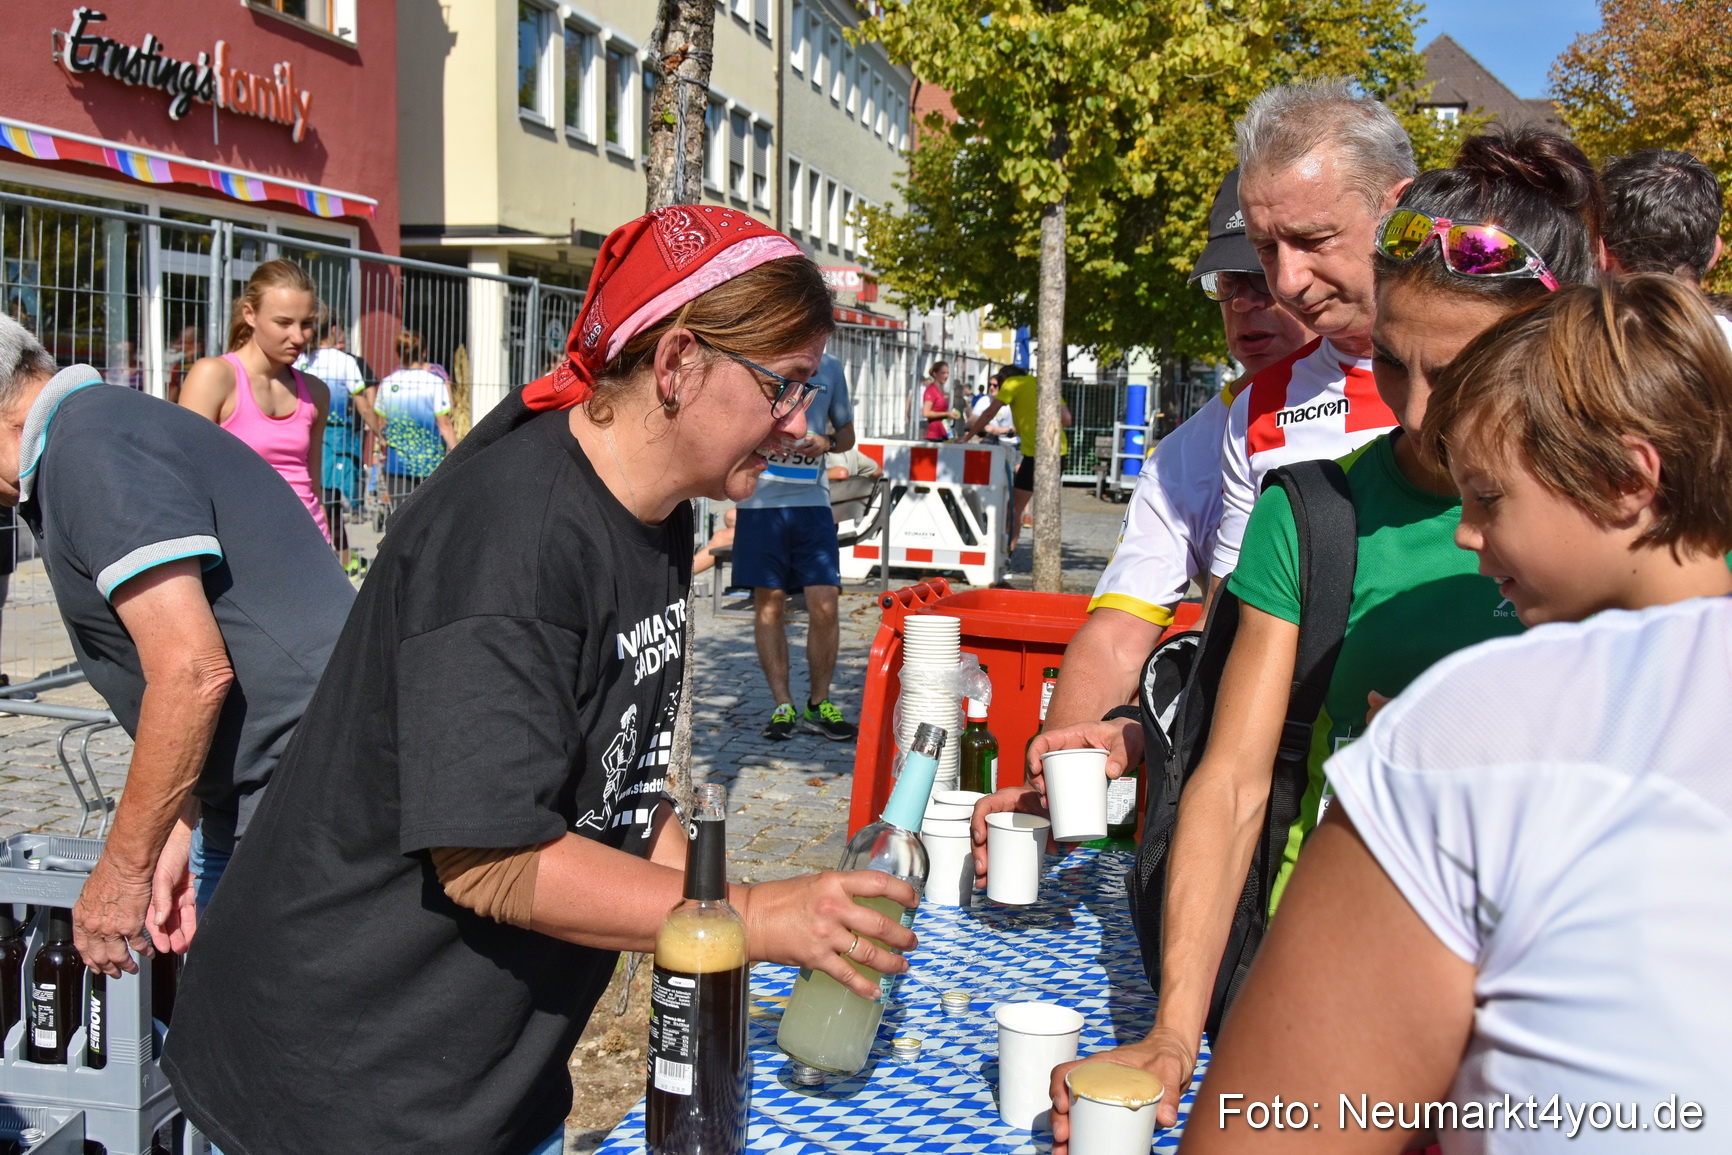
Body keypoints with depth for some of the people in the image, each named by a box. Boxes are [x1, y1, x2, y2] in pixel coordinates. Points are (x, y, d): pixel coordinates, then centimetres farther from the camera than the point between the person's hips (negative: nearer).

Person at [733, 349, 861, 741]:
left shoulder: (829, 367, 11)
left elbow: (847, 433, 19)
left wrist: (827, 442, -4)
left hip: (812, 501, 1)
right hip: (760, 499, -1)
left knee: (825, 605, -5)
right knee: (769, 602, 3)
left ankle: (818, 705, 11)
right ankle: (783, 706, 13)